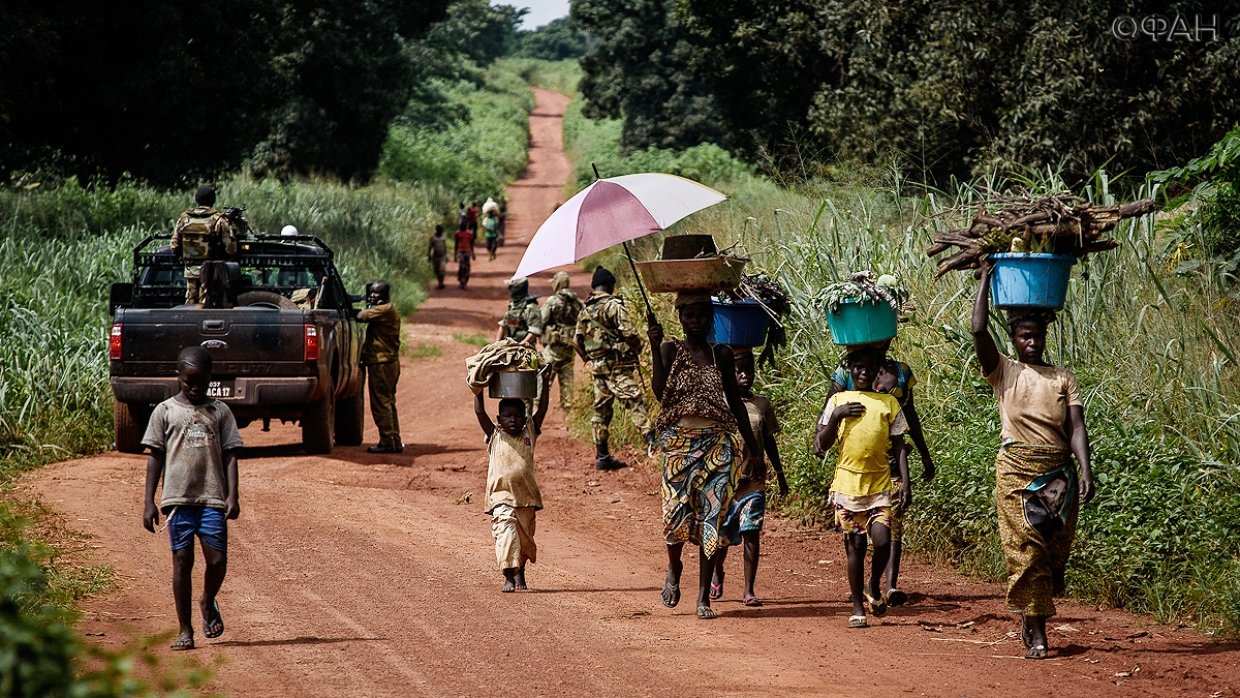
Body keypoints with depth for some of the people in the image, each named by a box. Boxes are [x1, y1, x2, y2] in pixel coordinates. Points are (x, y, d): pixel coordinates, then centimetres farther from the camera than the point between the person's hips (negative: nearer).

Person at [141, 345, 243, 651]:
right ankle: (185, 630, 7)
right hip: (178, 498, -1)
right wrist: (148, 502, 2)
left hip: (213, 499, 1)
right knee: (182, 561, -1)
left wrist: (233, 496, 0)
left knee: (217, 561, -6)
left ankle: (208, 603, 26)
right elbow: (155, 456, 7)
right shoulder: (165, 411, 7)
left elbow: (230, 455, 9)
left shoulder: (220, 412, 10)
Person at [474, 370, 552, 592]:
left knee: (525, 538, 12)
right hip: (501, 497, -3)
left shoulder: (529, 435, 7)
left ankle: (520, 574, 32)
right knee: (506, 533, -18)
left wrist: (545, 384, -2)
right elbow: (480, 413, -2)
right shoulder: (495, 438, 3)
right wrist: (478, 390, -5)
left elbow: (541, 410, 2)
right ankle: (509, 577, -16)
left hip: (526, 498, 3)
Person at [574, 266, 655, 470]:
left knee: (601, 409, 11)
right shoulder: (614, 306, -9)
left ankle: (602, 456, 13)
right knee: (634, 401, -16)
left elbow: (577, 340, 15)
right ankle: (650, 438, -33)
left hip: (597, 367, 7)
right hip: (617, 366, -7)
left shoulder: (585, 310, 12)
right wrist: (638, 347, 3)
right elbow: (628, 333, -16)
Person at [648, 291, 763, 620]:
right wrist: (655, 348, -19)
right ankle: (674, 568, 23)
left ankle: (704, 597, 1)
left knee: (712, 517, -3)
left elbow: (735, 402, 16)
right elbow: (661, 391, -12)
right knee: (678, 512, -11)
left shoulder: (721, 354, 11)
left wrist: (754, 449, 15)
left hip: (718, 443, 2)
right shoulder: (671, 350, 3)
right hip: (679, 441, -2)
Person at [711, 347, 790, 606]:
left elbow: (769, 442, 15)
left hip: (754, 480, 1)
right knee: (723, 536, 7)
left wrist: (780, 475, 16)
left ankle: (749, 590, -2)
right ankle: (717, 574, 36)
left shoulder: (762, 405, 8)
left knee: (751, 533, -6)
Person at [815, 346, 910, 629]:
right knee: (855, 546, 1)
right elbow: (820, 446, 3)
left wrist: (906, 484, -1)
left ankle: (874, 588, 15)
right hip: (847, 486, 0)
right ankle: (857, 608, 10)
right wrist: (836, 416, -11)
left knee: (882, 541, -14)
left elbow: (899, 447, 9)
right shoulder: (838, 401, 6)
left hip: (880, 486, 0)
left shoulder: (889, 403, 8)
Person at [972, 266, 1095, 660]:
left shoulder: (1064, 379, 10)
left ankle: (1032, 619, 23)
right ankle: (1036, 635, -7)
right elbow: (978, 330, -7)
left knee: (1055, 553, 4)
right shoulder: (1004, 373, 5)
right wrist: (985, 278, -2)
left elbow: (1076, 428, 2)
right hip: (1017, 472, -2)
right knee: (1026, 551, -8)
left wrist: (1085, 469, -12)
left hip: (1058, 475, 2)